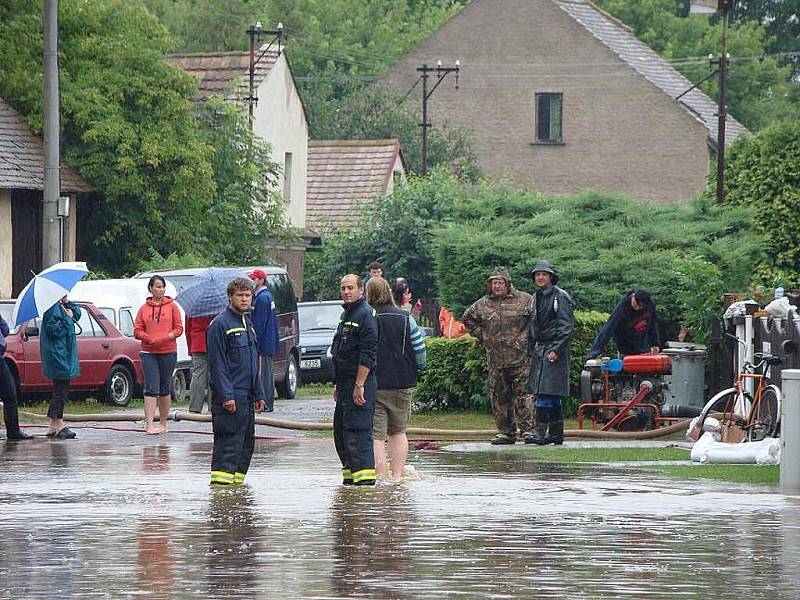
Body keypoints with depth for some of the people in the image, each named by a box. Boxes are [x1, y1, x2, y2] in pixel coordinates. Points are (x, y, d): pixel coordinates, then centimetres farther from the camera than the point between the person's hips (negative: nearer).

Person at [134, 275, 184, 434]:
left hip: (168, 351, 0)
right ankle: (149, 425, -15)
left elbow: (179, 328, 2)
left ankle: (163, 424, 18)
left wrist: (167, 337, -15)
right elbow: (137, 330, 4)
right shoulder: (144, 308, 6)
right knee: (151, 389, -9)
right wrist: (149, 338, -13)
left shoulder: (172, 306, 4)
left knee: (165, 389, 8)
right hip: (149, 352, 0)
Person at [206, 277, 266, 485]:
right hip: (231, 396, -9)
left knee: (247, 440, 10)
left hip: (247, 396, 9)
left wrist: (259, 394, 19)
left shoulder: (248, 324, 18)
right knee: (229, 439, -13)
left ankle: (237, 478, 16)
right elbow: (217, 364, -15)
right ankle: (222, 476, -14)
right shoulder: (220, 324, -9)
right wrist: (226, 395, -20)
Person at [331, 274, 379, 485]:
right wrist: (337, 384, 24)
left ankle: (364, 474, -16)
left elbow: (367, 355, -19)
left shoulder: (366, 315, -13)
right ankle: (350, 471, 20)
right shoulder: (346, 315, 19)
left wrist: (359, 385, -23)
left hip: (361, 381, -10)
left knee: (356, 429, -14)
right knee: (340, 429, 13)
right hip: (346, 382, 10)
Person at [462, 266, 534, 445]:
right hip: (495, 360, 4)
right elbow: (468, 318, 27)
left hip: (520, 358, -4)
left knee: (523, 393, -9)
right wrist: (481, 335, 16)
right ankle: (505, 432, 12)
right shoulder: (483, 304, 11)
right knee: (499, 397, 6)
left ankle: (528, 429, -7)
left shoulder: (524, 300, -1)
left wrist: (530, 335, -1)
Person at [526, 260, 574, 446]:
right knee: (552, 396, 10)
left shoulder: (560, 297, -7)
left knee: (546, 393, -13)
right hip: (539, 350, 8)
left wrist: (556, 349, -18)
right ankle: (556, 433, 13)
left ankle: (541, 433, -16)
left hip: (554, 350, -8)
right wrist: (531, 350, 15)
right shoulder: (536, 298, 17)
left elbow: (566, 326, -12)